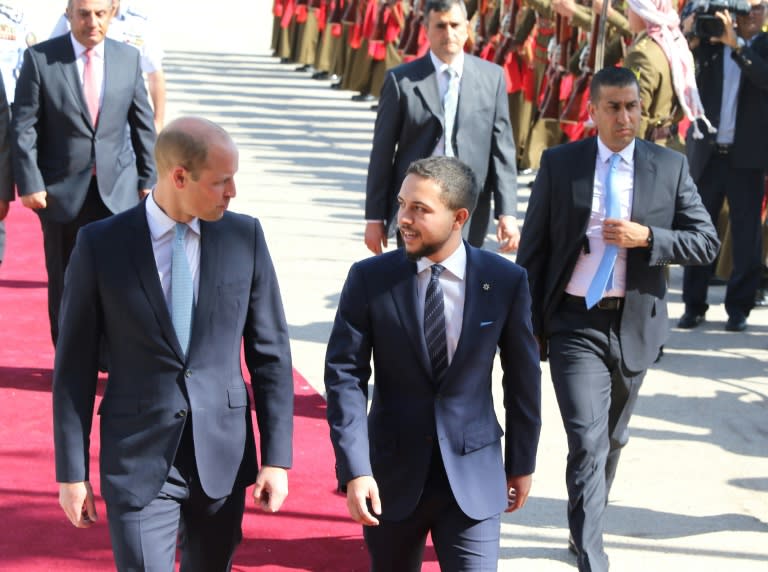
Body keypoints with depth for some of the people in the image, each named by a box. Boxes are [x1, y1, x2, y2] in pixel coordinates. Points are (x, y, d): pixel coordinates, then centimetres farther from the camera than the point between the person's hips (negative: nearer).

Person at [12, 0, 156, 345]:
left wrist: (148, 179, 9)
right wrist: (29, 183, -10)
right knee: (65, 283, 7)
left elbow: (143, 124, 10)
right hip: (62, 190, -2)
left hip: (117, 188, 2)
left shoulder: (129, 58, 4)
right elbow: (24, 128, -5)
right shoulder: (39, 59, -5)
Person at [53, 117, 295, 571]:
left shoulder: (244, 236, 0)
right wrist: (71, 471, -2)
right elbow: (75, 364, -1)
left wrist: (277, 457, -1)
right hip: (139, 460, -2)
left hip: (223, 456, 3)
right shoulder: (101, 244, -6)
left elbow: (270, 352, 3)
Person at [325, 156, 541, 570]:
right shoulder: (370, 279, -7)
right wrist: (354, 470, -17)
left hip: (472, 475, -1)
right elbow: (345, 375, -8)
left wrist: (522, 462, 11)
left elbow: (522, 377, 5)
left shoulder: (506, 282, -5)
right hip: (392, 472, 1)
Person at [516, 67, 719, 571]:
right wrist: (529, 324, 0)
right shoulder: (560, 164, -1)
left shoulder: (670, 166, 1)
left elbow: (707, 244, 0)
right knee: (588, 441, -12)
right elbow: (533, 247, 2)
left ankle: (586, 525, 41)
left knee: (613, 439, 18)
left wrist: (645, 237, -16)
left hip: (635, 324, 3)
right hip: (576, 323, -2)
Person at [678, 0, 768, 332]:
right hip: (707, 151, 1)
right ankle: (694, 305, 12)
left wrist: (736, 44, -25)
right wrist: (692, 30, -25)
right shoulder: (710, 41, 7)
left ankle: (739, 307, 12)